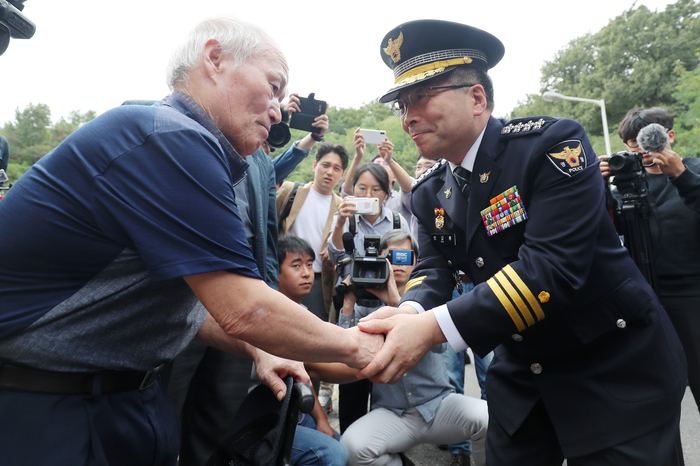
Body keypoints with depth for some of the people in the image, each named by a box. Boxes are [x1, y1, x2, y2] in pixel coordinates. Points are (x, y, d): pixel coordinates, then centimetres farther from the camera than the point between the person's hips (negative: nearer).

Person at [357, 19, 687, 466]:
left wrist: (434, 327, -38)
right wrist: (409, 312, -29)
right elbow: (433, 269, -4)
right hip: (520, 375, 6)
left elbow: (553, 266, -30)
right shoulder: (429, 193, 1)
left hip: (617, 371, -5)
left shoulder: (553, 144, -20)